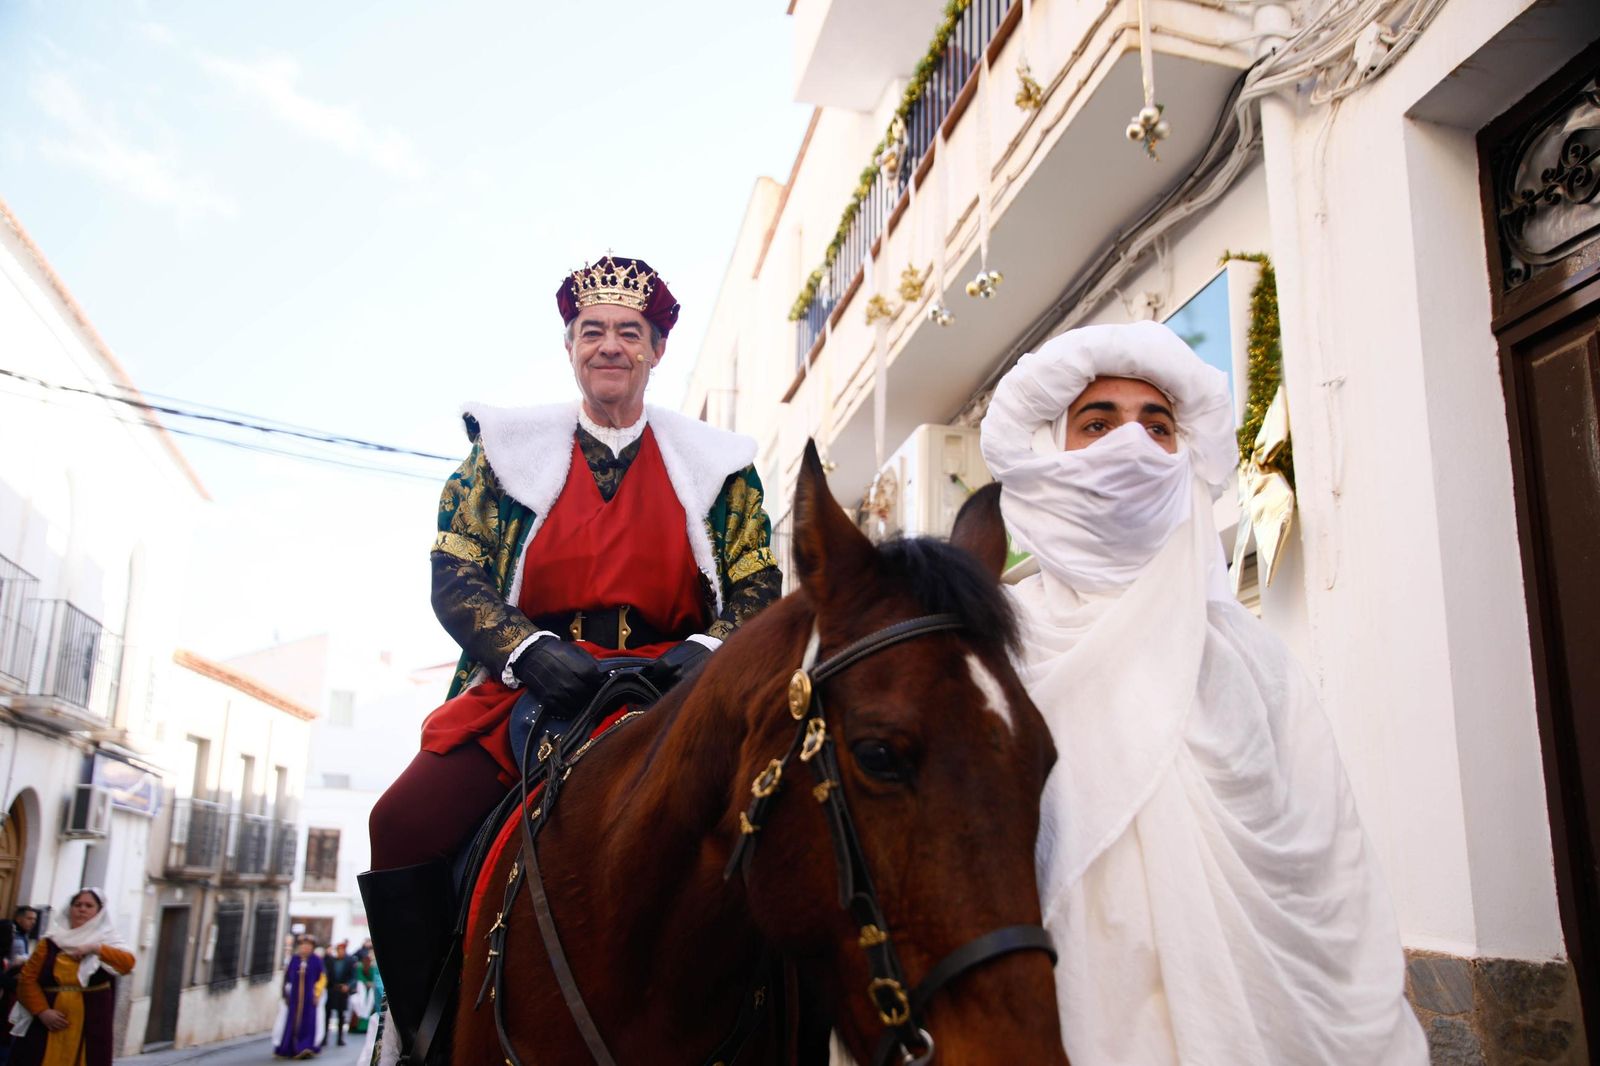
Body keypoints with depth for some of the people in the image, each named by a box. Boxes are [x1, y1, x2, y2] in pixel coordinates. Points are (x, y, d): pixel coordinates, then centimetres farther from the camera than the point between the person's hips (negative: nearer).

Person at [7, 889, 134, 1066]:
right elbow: (27, 980, 3)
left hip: (90, 1029, -1)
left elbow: (128, 963, -11)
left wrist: (96, 949, -22)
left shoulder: (107, 942, 6)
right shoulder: (50, 944, 9)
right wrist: (42, 1011, -11)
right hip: (46, 1027, 1)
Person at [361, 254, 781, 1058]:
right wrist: (530, 652, -16)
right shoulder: (507, 447, 11)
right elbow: (453, 574, 3)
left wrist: (707, 651, -14)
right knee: (404, 826, -22)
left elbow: (759, 590, 8)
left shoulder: (715, 465, 11)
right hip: (531, 688, 1)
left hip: (676, 689, 0)